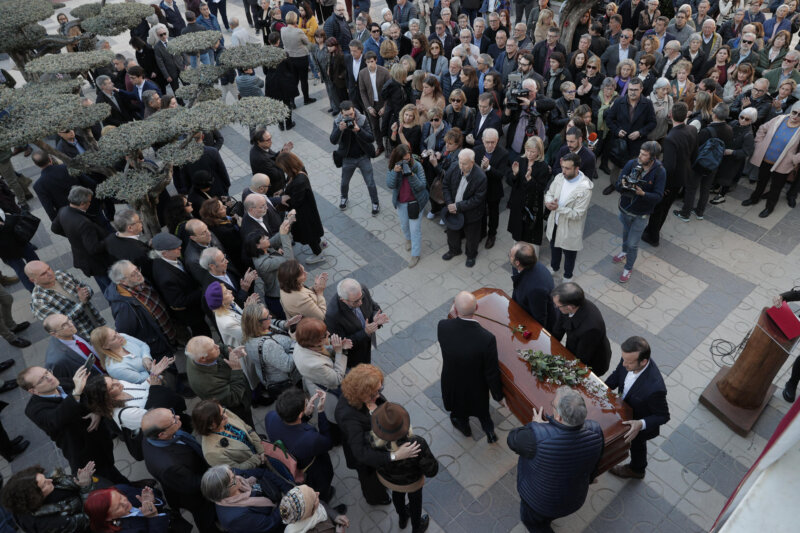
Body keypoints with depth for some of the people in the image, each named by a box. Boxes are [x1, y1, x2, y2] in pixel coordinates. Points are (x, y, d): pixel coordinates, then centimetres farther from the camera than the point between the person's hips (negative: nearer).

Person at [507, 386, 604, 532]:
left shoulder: (537, 436, -45)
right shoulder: (595, 431, -28)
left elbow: (512, 439, -21)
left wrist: (535, 425, -7)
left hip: (540, 502, -5)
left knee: (532, 521, 31)